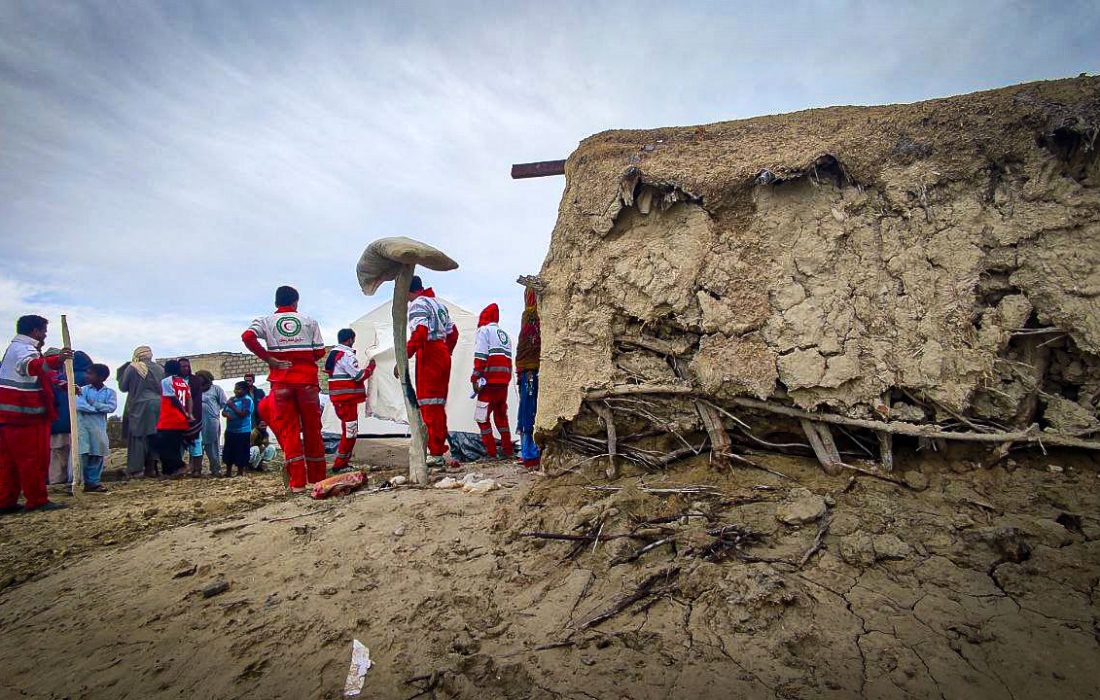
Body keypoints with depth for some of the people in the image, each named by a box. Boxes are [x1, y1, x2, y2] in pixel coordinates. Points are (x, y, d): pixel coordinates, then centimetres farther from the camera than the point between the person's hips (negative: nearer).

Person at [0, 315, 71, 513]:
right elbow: (31, 365, -39)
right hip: (24, 414, -11)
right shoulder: (23, 349, -13)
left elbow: (38, 377, 33)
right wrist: (55, 361, -56)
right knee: (34, 458, -6)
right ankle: (37, 500, -2)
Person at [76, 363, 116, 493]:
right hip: (82, 425, -2)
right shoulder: (84, 389, 1)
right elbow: (79, 405, -14)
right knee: (81, 454, -7)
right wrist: (98, 409, -16)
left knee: (97, 455, 7)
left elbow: (111, 407, -10)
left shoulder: (110, 392, 4)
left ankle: (92, 482, 17)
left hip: (99, 427, 2)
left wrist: (94, 404, -14)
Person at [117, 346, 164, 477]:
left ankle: (136, 468, 0)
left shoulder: (132, 368, -6)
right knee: (154, 436, 8)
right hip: (157, 406, 4)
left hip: (139, 406, -4)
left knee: (137, 436, 2)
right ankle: (151, 468, 10)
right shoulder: (159, 369, 5)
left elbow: (123, 387, 4)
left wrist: (121, 372, 16)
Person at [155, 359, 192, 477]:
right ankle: (171, 471, 10)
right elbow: (189, 399, 2)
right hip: (181, 421, 7)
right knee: (175, 447, 11)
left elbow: (174, 399, -13)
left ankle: (178, 467, -11)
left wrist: (185, 414, -7)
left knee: (163, 446, 0)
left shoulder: (166, 381, -6)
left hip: (168, 421, -7)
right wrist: (189, 414, -6)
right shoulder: (185, 382, 14)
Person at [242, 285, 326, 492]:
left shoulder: (266, 321, 7)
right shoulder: (309, 321, 8)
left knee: (288, 431, 2)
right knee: (312, 429, 9)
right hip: (307, 380, 0)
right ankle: (318, 478, 15)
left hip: (281, 381, 0)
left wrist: (268, 359, -5)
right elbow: (319, 352, 3)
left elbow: (247, 337, -12)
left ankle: (297, 482, -3)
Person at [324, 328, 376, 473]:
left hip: (337, 398, 10)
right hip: (347, 398, -10)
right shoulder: (347, 355, -16)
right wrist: (371, 367, 0)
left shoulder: (332, 353, 15)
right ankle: (339, 464, -1)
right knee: (350, 432, -5)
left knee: (347, 430, 18)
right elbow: (359, 376, -17)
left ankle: (343, 461, 25)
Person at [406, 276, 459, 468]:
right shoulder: (438, 304, 21)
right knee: (439, 406, 13)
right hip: (443, 355, 9)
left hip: (428, 356, -9)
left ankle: (436, 455, -10)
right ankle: (439, 450, 18)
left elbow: (419, 333, -21)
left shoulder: (418, 304, -6)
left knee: (429, 407, -8)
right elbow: (453, 333, 23)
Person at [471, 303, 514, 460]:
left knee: (482, 417, -1)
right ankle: (507, 451, 18)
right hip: (504, 382, 7)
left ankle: (491, 452, -4)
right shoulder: (505, 334, 23)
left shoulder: (484, 330, 2)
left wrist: (475, 378, -12)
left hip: (490, 381, -7)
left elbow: (480, 357, -10)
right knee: (501, 415, 17)